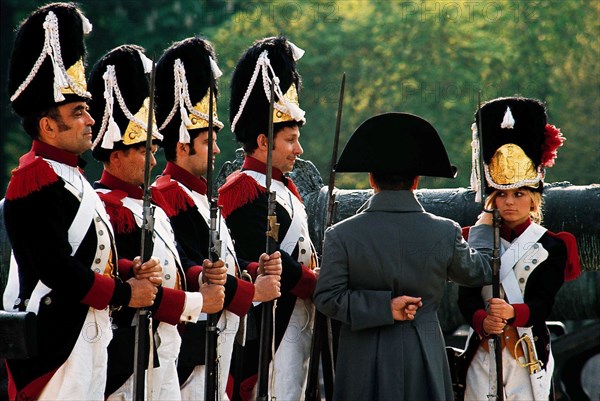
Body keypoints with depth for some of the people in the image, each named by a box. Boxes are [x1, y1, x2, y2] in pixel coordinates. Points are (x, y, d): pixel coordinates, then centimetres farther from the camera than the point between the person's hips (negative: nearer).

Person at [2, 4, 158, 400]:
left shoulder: (71, 177, 19)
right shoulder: (35, 178, -14)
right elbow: (56, 269, -21)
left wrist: (133, 273, 5)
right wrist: (125, 293, -11)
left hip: (86, 344, 10)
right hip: (52, 348, -10)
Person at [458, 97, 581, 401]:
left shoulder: (551, 247, 0)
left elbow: (543, 304, -10)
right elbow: (466, 295, -4)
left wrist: (512, 313, -32)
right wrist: (483, 320, -26)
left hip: (530, 356, -2)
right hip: (483, 355, 2)